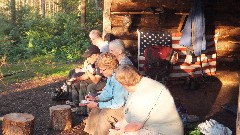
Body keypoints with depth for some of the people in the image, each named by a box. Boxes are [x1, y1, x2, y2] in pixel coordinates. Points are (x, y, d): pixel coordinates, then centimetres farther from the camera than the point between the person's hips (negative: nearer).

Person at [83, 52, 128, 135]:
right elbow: (107, 93, 14)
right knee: (96, 109, 5)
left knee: (105, 113, -23)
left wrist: (97, 104, -22)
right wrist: (95, 98, -2)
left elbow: (118, 103, -29)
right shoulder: (110, 76, -1)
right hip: (118, 103, 10)